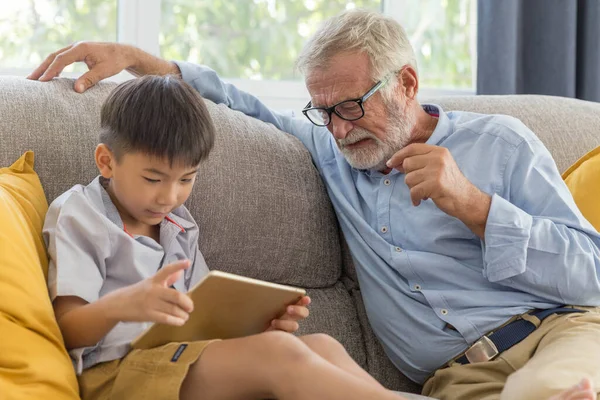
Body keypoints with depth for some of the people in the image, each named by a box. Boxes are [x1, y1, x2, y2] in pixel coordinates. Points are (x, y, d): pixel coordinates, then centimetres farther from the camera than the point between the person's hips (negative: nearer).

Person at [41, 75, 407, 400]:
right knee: (277, 353, -30)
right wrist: (119, 305, -32)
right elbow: (68, 330, -9)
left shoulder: (178, 226, 23)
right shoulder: (79, 218, 2)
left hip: (182, 360, 8)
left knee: (321, 347, -16)